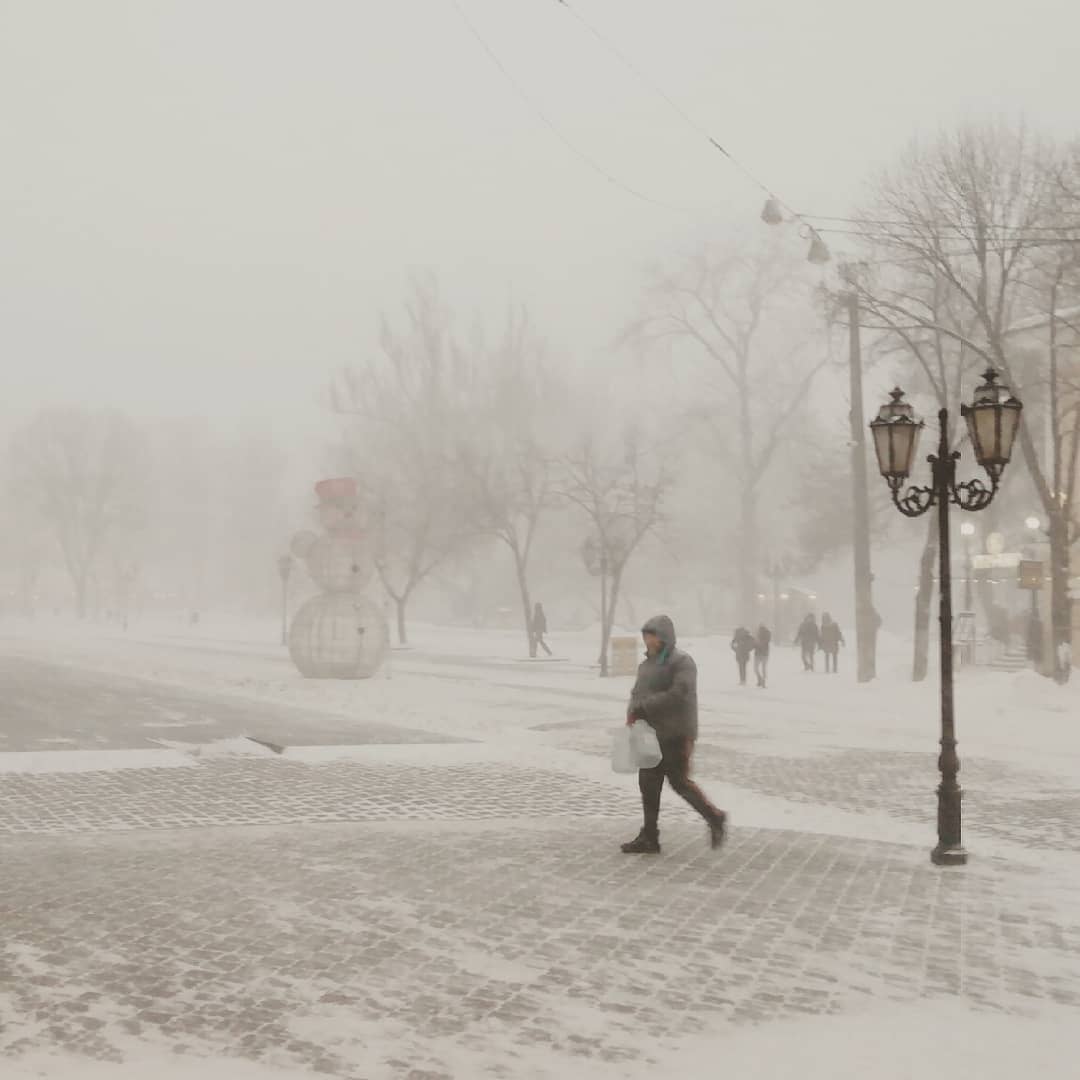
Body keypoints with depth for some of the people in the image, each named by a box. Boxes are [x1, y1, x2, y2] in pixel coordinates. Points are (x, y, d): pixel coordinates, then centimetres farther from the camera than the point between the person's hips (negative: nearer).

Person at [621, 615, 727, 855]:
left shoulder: (682, 662, -11)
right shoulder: (647, 664, 14)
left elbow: (677, 694, -23)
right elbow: (637, 693, 16)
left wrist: (642, 708, -24)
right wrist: (633, 711, -7)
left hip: (676, 735, -8)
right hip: (652, 734, 8)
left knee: (679, 782, -4)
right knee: (648, 784, 7)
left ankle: (715, 818, 17)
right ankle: (649, 838, 14)